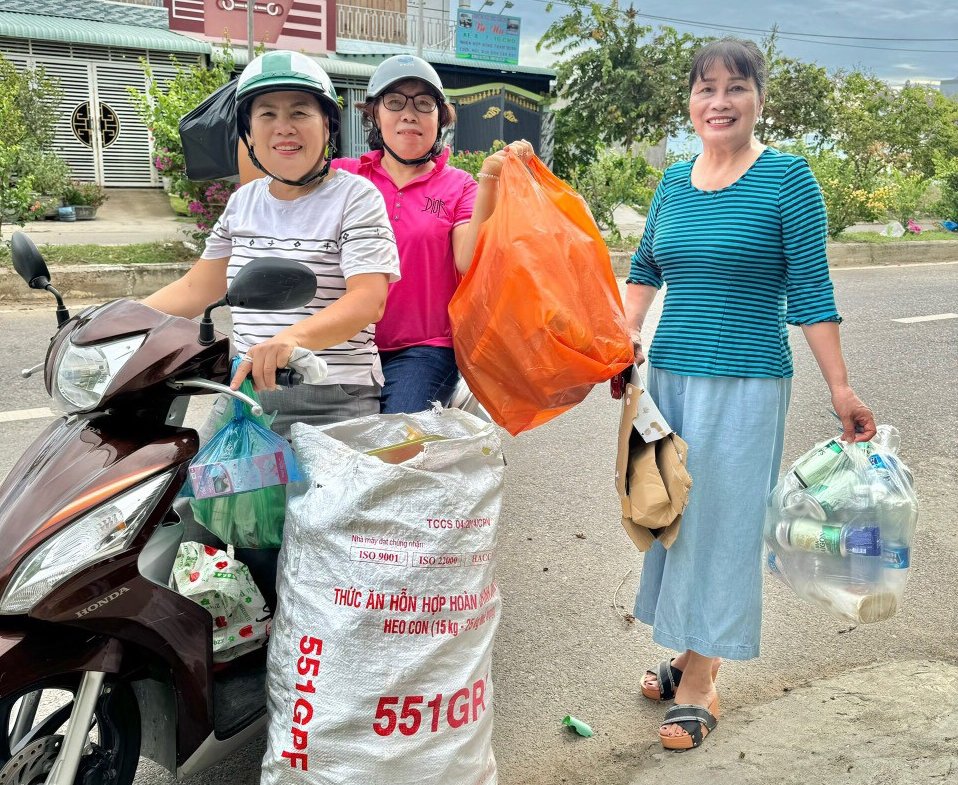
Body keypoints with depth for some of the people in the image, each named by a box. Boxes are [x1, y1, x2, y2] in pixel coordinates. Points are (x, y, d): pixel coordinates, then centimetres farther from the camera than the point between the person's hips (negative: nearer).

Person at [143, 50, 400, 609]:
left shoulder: (356, 197, -5)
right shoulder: (244, 202, 14)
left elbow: (367, 299, -18)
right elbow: (199, 288, 18)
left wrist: (292, 338, -36)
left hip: (331, 402, -6)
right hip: (245, 391, 7)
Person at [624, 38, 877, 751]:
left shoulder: (787, 178, -6)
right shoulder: (675, 180, 9)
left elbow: (811, 293, -7)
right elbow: (645, 268, 19)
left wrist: (841, 390, -8)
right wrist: (628, 334, 3)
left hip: (744, 384, -6)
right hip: (669, 376, 6)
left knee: (721, 521, 1)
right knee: (672, 515, 13)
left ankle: (699, 682, 14)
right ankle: (691, 655, 31)